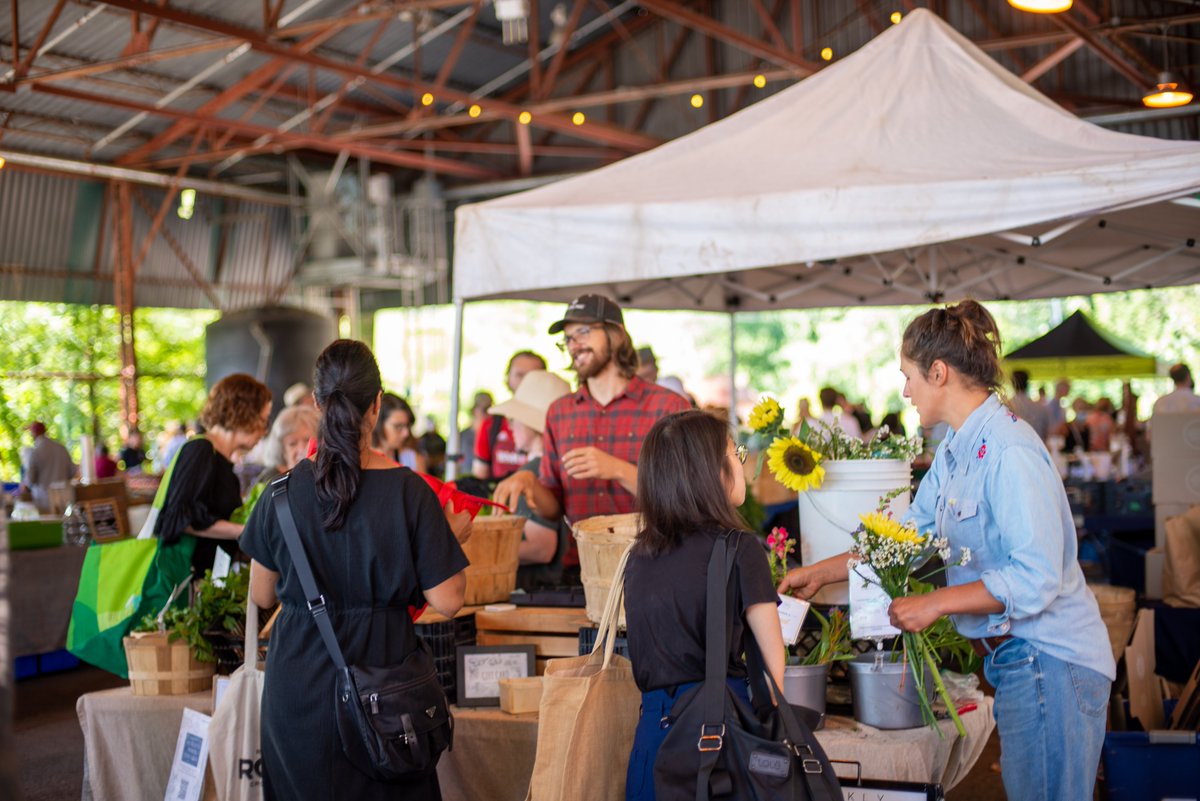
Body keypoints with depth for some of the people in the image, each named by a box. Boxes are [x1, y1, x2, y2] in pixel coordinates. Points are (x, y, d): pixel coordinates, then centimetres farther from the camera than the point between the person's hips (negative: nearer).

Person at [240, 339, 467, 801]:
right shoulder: (409, 493, -13)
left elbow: (262, 595, 4)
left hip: (298, 682, 2)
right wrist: (452, 534, 6)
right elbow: (447, 601, -10)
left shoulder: (285, 491, -7)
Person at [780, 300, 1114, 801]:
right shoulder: (954, 453, 12)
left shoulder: (1009, 451, -19)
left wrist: (935, 604, -18)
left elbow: (1035, 577, -23)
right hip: (1014, 659, 9)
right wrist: (822, 573, 23)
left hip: (1049, 663, -9)